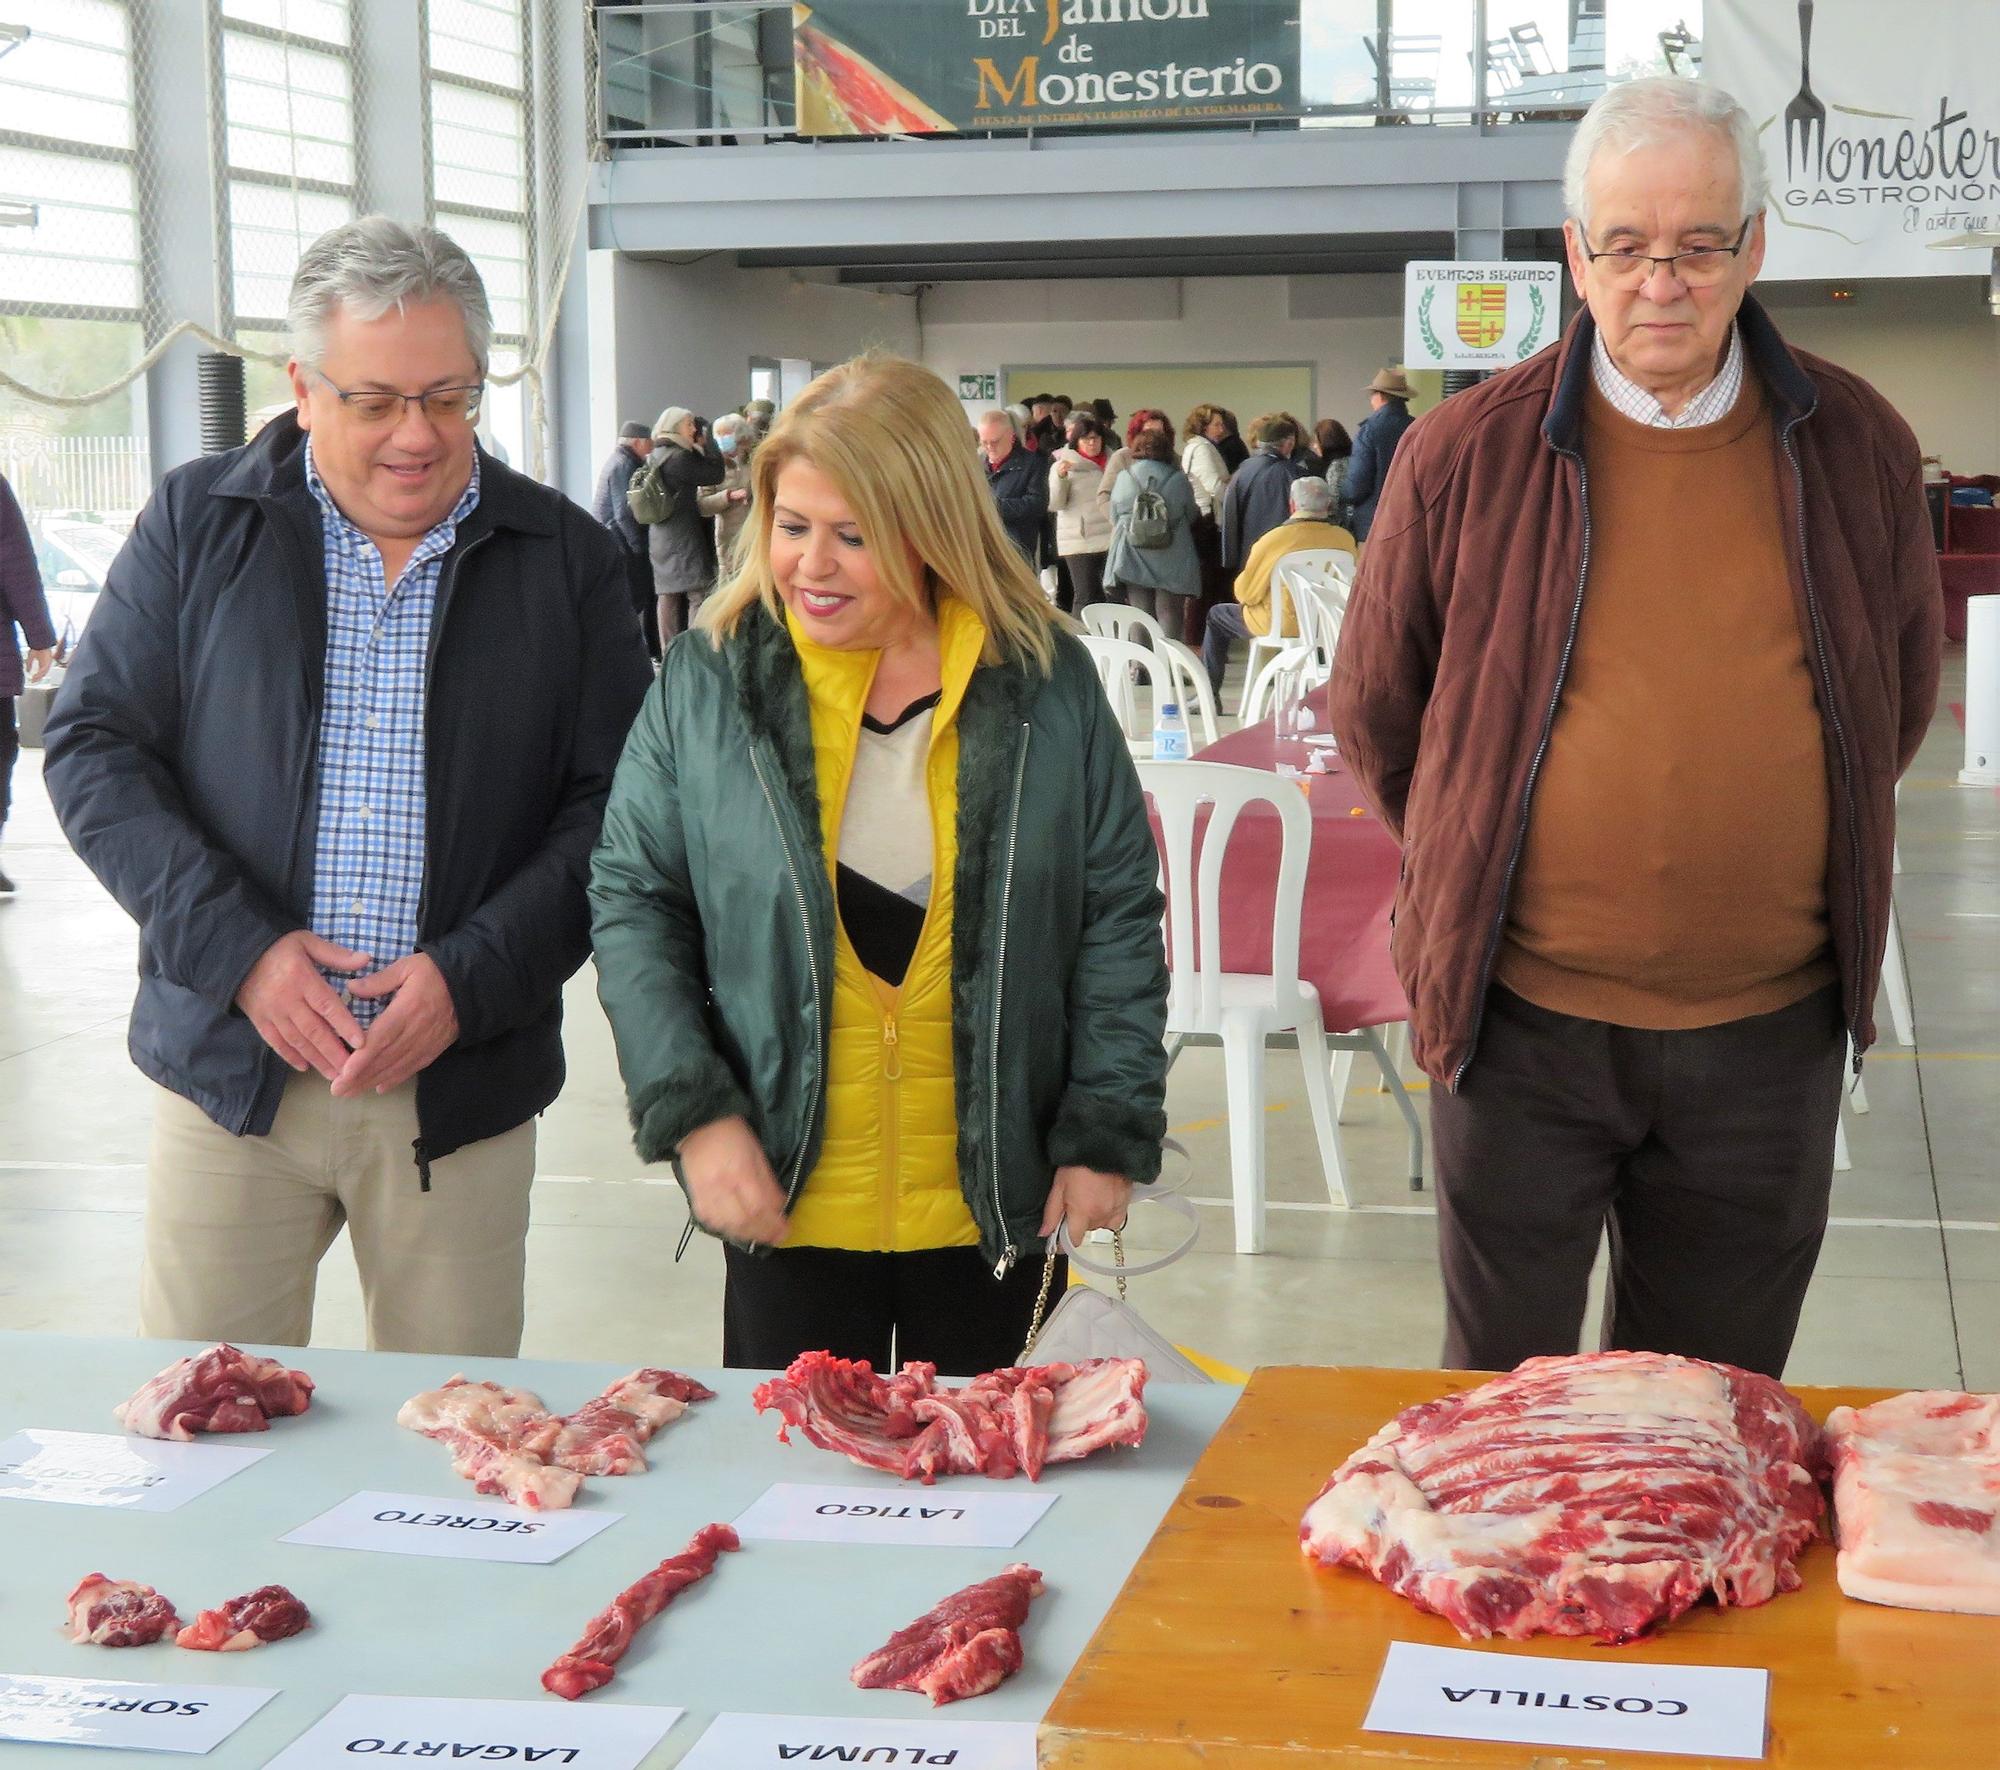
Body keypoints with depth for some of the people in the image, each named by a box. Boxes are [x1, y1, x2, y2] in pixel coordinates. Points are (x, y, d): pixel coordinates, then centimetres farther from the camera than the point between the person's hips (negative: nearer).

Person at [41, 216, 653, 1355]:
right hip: (232, 1064, 0)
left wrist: (474, 979, -12)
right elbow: (95, 748, 2)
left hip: (464, 1080, 0)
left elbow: (618, 801, 1)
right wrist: (237, 948, -11)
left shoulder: (565, 557, 4)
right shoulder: (199, 523, 4)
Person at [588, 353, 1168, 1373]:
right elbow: (632, 902, 2)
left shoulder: (1046, 683, -2)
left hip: (994, 1205, 1)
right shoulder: (710, 681, -2)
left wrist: (1109, 1134, -3)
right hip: (787, 1204, 0)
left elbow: (1118, 915, 3)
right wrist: (692, 1112, -8)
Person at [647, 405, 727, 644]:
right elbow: (716, 474, -8)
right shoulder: (678, 458, -14)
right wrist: (706, 446, 4)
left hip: (658, 538, 9)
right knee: (699, 595, -8)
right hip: (684, 538, -9)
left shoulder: (655, 457, 13)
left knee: (667, 596, 8)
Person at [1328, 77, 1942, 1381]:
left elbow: (1901, 691, 15)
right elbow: (1376, 713, 7)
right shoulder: (1469, 453, -6)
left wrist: (1791, 852, 13)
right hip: (1524, 1024, -1)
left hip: (1769, 1028, 2)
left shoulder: (1858, 447, -1)